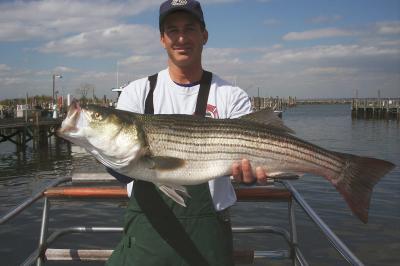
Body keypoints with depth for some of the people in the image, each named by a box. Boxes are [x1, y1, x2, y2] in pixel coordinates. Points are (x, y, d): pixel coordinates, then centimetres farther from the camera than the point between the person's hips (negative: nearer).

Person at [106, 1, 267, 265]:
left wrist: (247, 171, -31)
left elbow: (246, 155, -8)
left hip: (207, 226, -1)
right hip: (147, 224, 1)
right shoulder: (138, 92, 3)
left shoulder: (232, 96, -2)